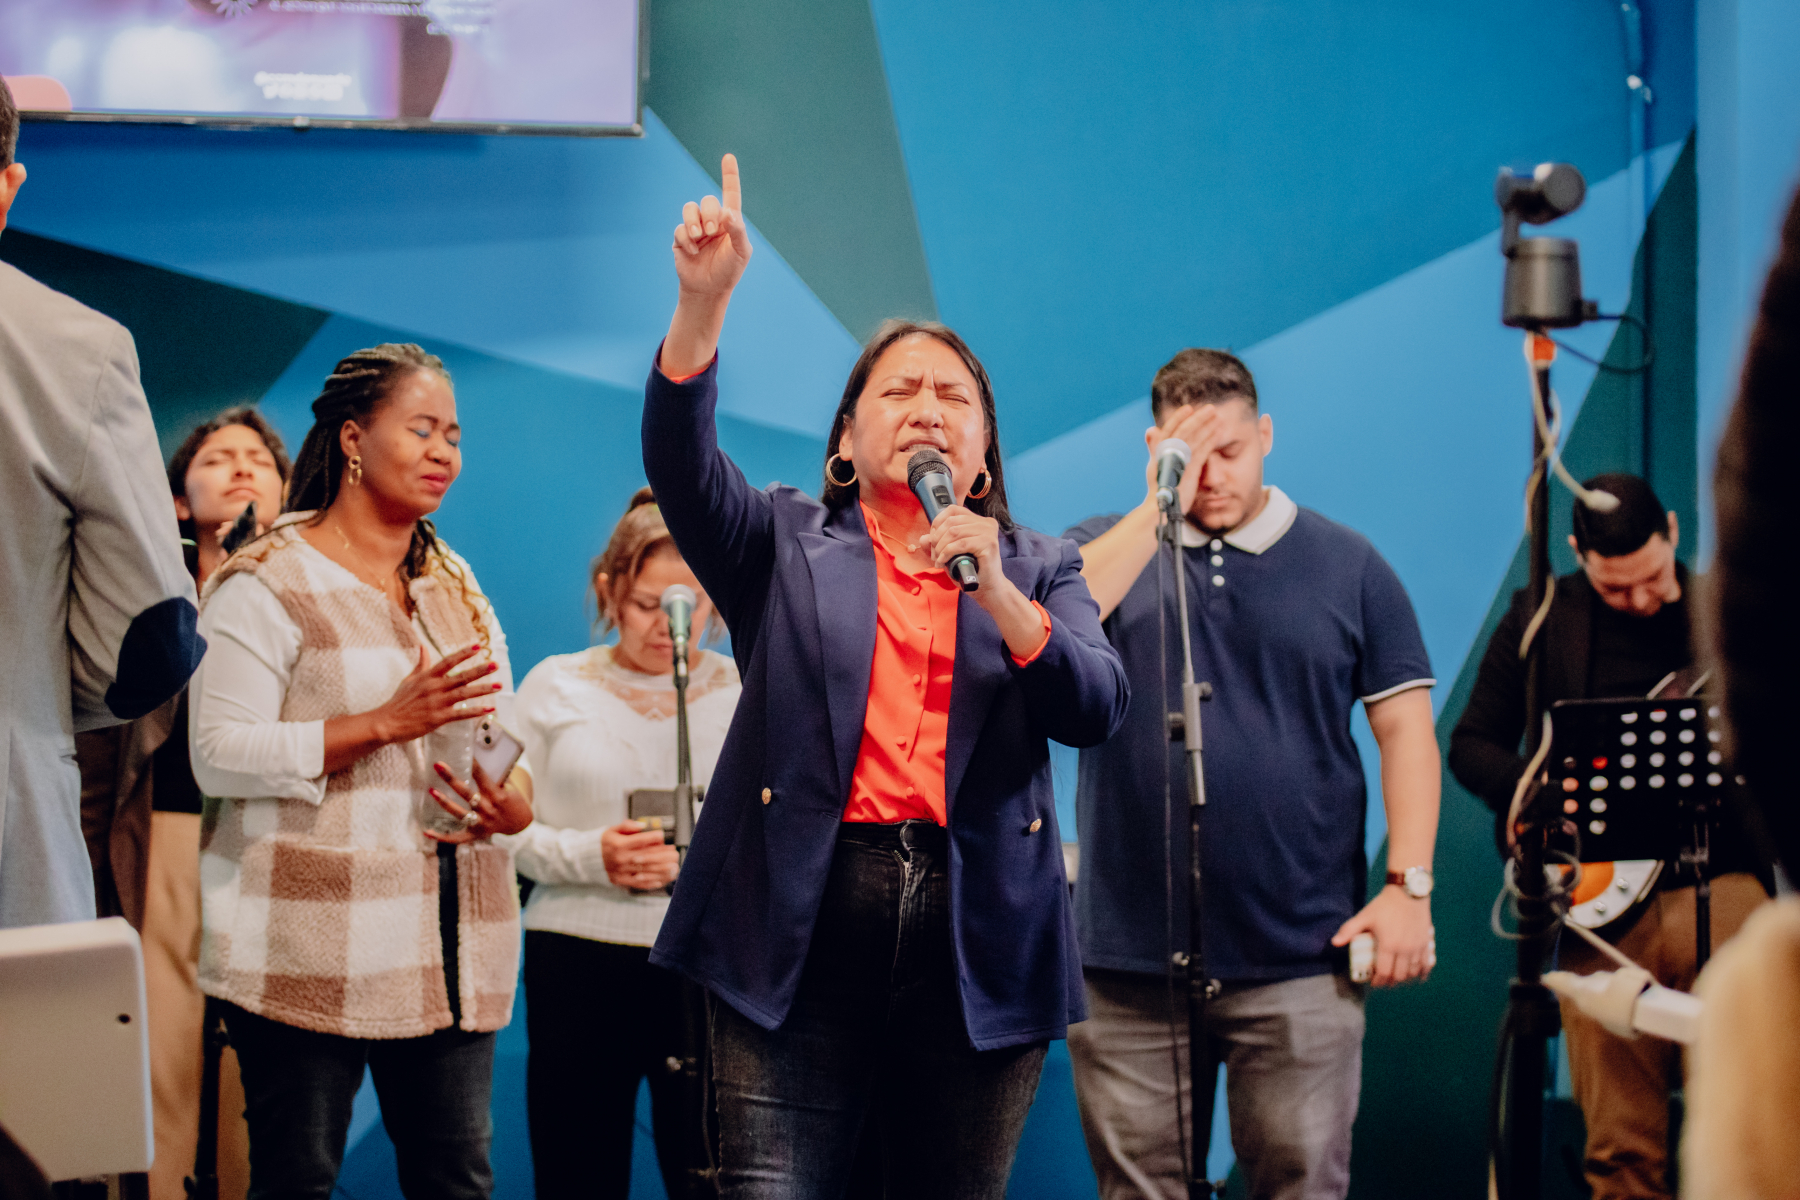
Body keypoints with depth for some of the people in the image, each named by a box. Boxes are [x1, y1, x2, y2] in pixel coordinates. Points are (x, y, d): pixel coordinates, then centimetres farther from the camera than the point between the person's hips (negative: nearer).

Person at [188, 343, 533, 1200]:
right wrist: (388, 723, -19)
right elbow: (219, 756, -14)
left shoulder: (456, 588, 17)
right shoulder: (269, 583, -5)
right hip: (311, 954, -6)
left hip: (451, 951, 6)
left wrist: (515, 806, -5)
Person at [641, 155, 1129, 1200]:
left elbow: (1097, 711, 1)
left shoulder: (1042, 569, 17)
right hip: (802, 933, -2)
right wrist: (705, 300, -18)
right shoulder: (786, 545, 14)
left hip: (978, 941, 2)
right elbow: (681, 462, -4)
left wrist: (996, 591, -14)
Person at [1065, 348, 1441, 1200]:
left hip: (1301, 960, -1)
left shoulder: (1348, 567, 8)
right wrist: (1159, 507, -11)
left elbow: (1404, 727, 5)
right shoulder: (1104, 549, 10)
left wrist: (1408, 888, -4)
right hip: (1129, 960, 1)